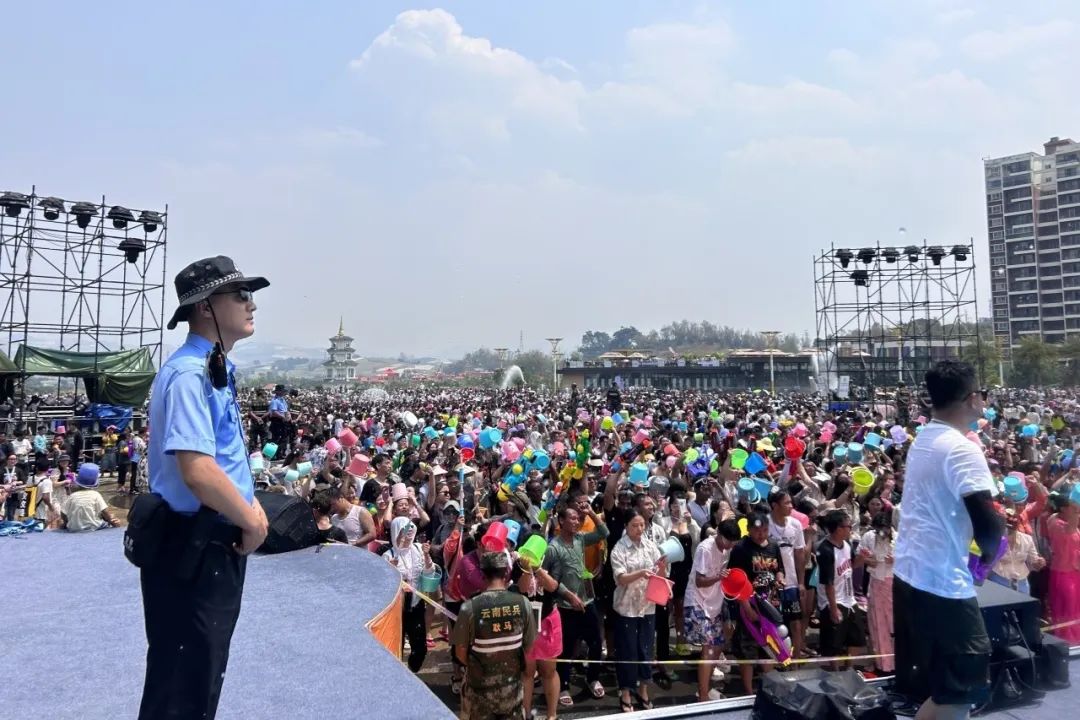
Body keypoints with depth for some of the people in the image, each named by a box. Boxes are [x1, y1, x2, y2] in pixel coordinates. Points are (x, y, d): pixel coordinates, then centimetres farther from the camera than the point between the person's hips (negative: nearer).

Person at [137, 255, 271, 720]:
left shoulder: (218, 369, 10)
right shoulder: (189, 374, -22)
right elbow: (197, 471, -32)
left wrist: (250, 503, 8)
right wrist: (252, 522, -17)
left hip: (219, 541, 10)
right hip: (193, 546, -10)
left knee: (206, 671, 24)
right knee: (182, 683, 4)